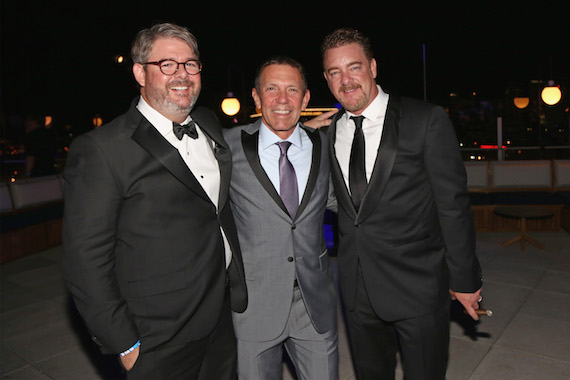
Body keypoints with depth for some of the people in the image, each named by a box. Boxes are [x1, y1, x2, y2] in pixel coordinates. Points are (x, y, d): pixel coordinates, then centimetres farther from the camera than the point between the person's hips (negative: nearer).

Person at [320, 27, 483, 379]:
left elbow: (453, 204, -9)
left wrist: (465, 279, -6)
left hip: (418, 287, -4)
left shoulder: (427, 121, -10)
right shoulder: (328, 132, 4)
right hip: (357, 289, 4)